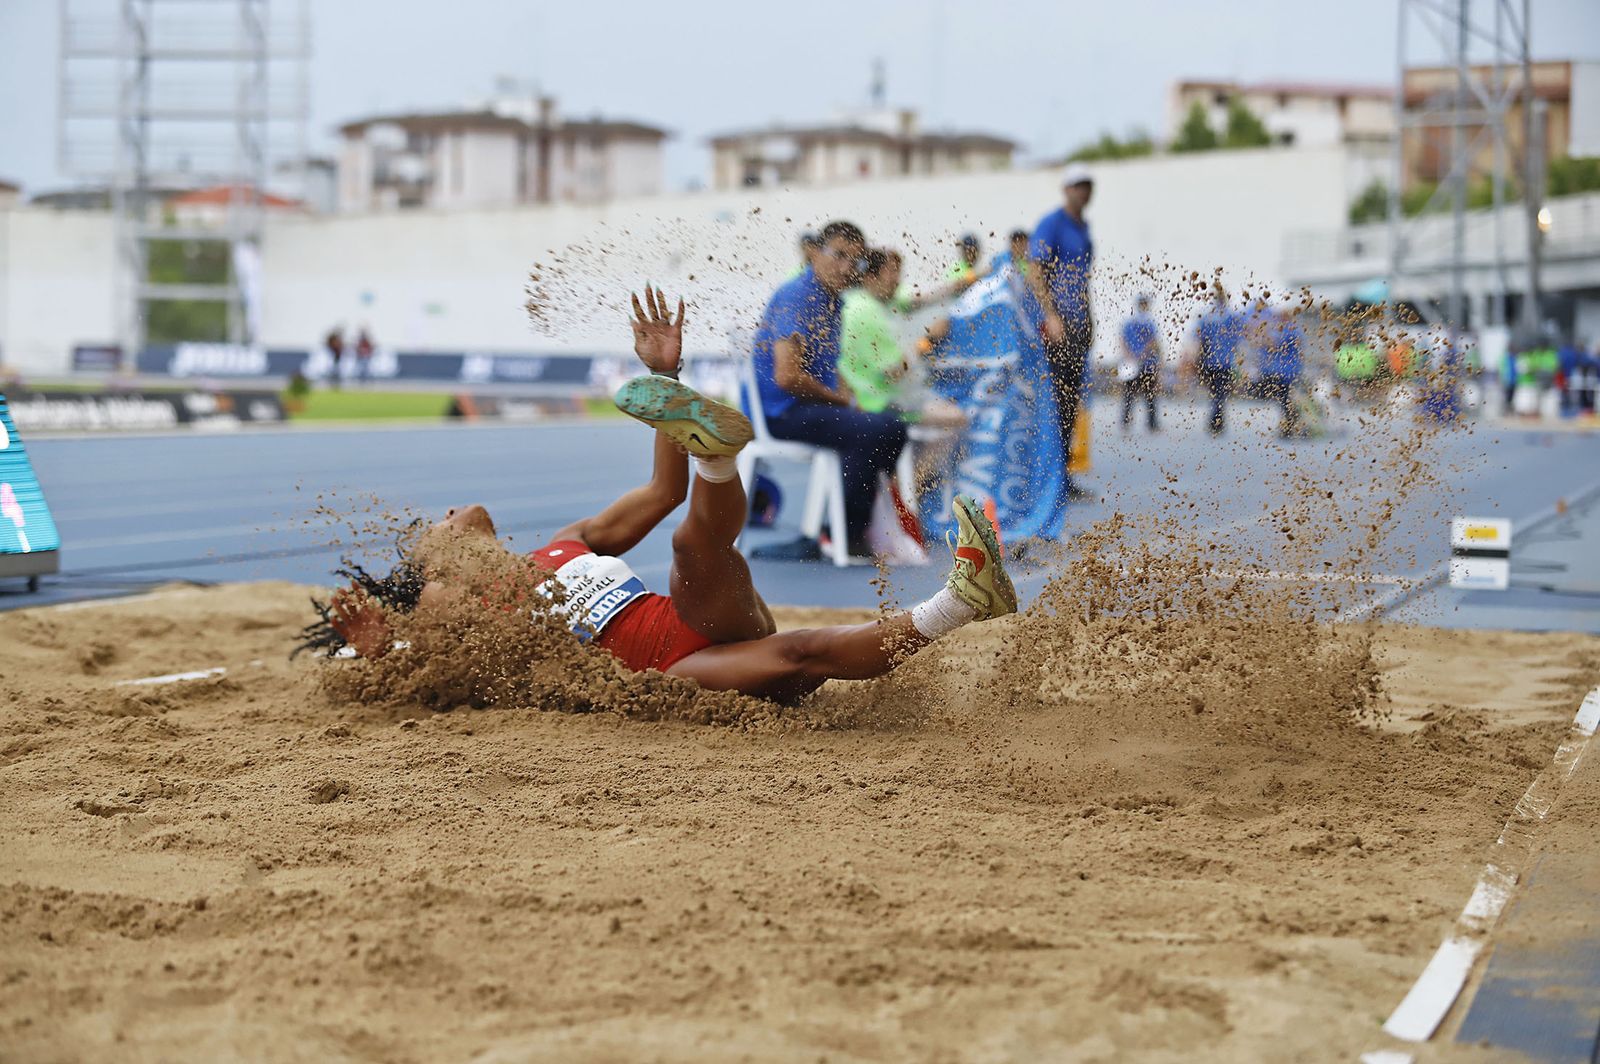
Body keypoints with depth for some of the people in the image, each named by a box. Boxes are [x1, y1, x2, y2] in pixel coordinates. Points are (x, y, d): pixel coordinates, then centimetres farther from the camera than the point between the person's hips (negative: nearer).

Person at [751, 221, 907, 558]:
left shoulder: (833, 299, 14)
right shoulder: (798, 296, -17)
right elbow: (787, 376, -26)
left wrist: (846, 395, 7)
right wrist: (840, 401, -13)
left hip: (814, 404, 11)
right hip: (781, 411, -11)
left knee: (892, 428, 14)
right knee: (870, 432, -27)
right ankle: (850, 539, -17)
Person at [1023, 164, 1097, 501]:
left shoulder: (1083, 227, 19)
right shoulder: (1050, 225, -8)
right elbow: (1034, 273, -14)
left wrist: (1088, 318, 21)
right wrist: (1052, 316, -20)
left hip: (1077, 324, 9)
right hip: (1055, 322, -9)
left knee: (1071, 401, 8)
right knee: (1056, 399, -10)